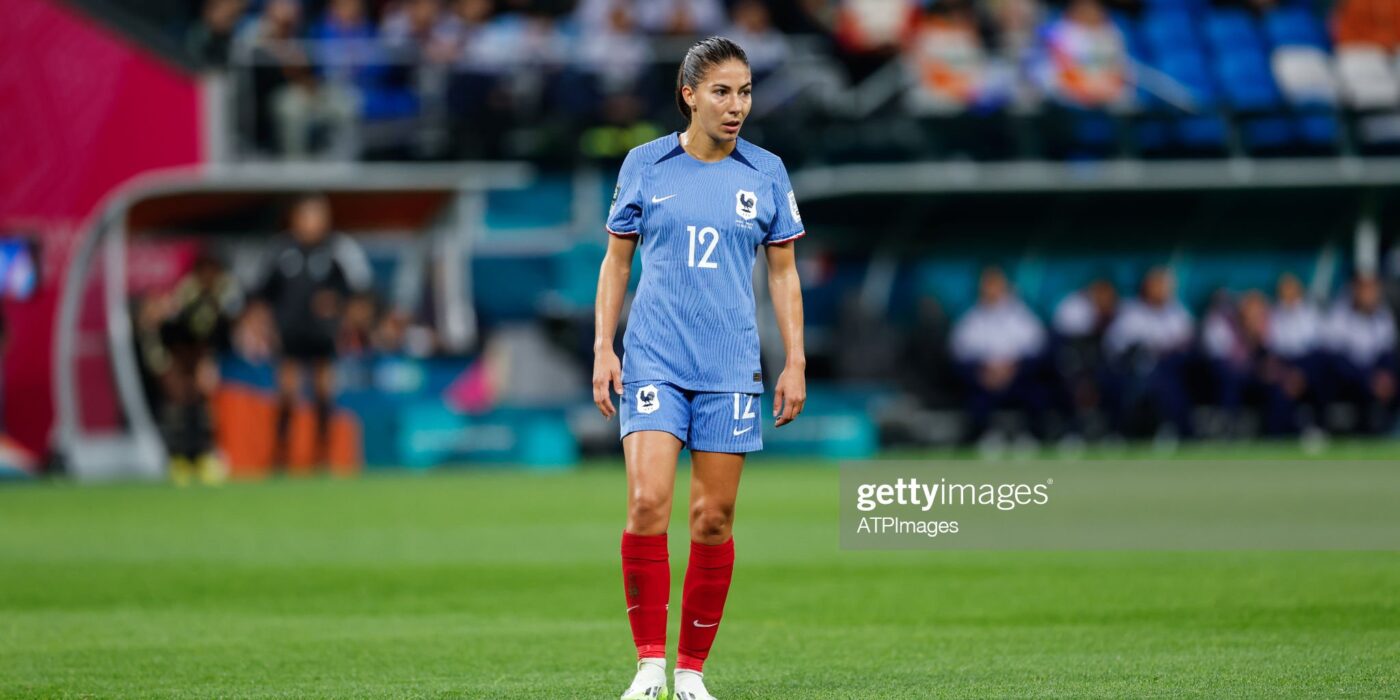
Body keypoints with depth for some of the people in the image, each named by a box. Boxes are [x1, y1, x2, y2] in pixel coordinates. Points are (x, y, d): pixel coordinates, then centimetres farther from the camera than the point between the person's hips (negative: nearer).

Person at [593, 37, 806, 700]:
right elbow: (616, 260, 10)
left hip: (731, 370, 1)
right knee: (647, 503, -15)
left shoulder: (767, 173, 5)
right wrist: (603, 348, 2)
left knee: (714, 519, 1)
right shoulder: (644, 165, 3)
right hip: (653, 363, -1)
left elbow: (784, 273, 11)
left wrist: (796, 362, 5)